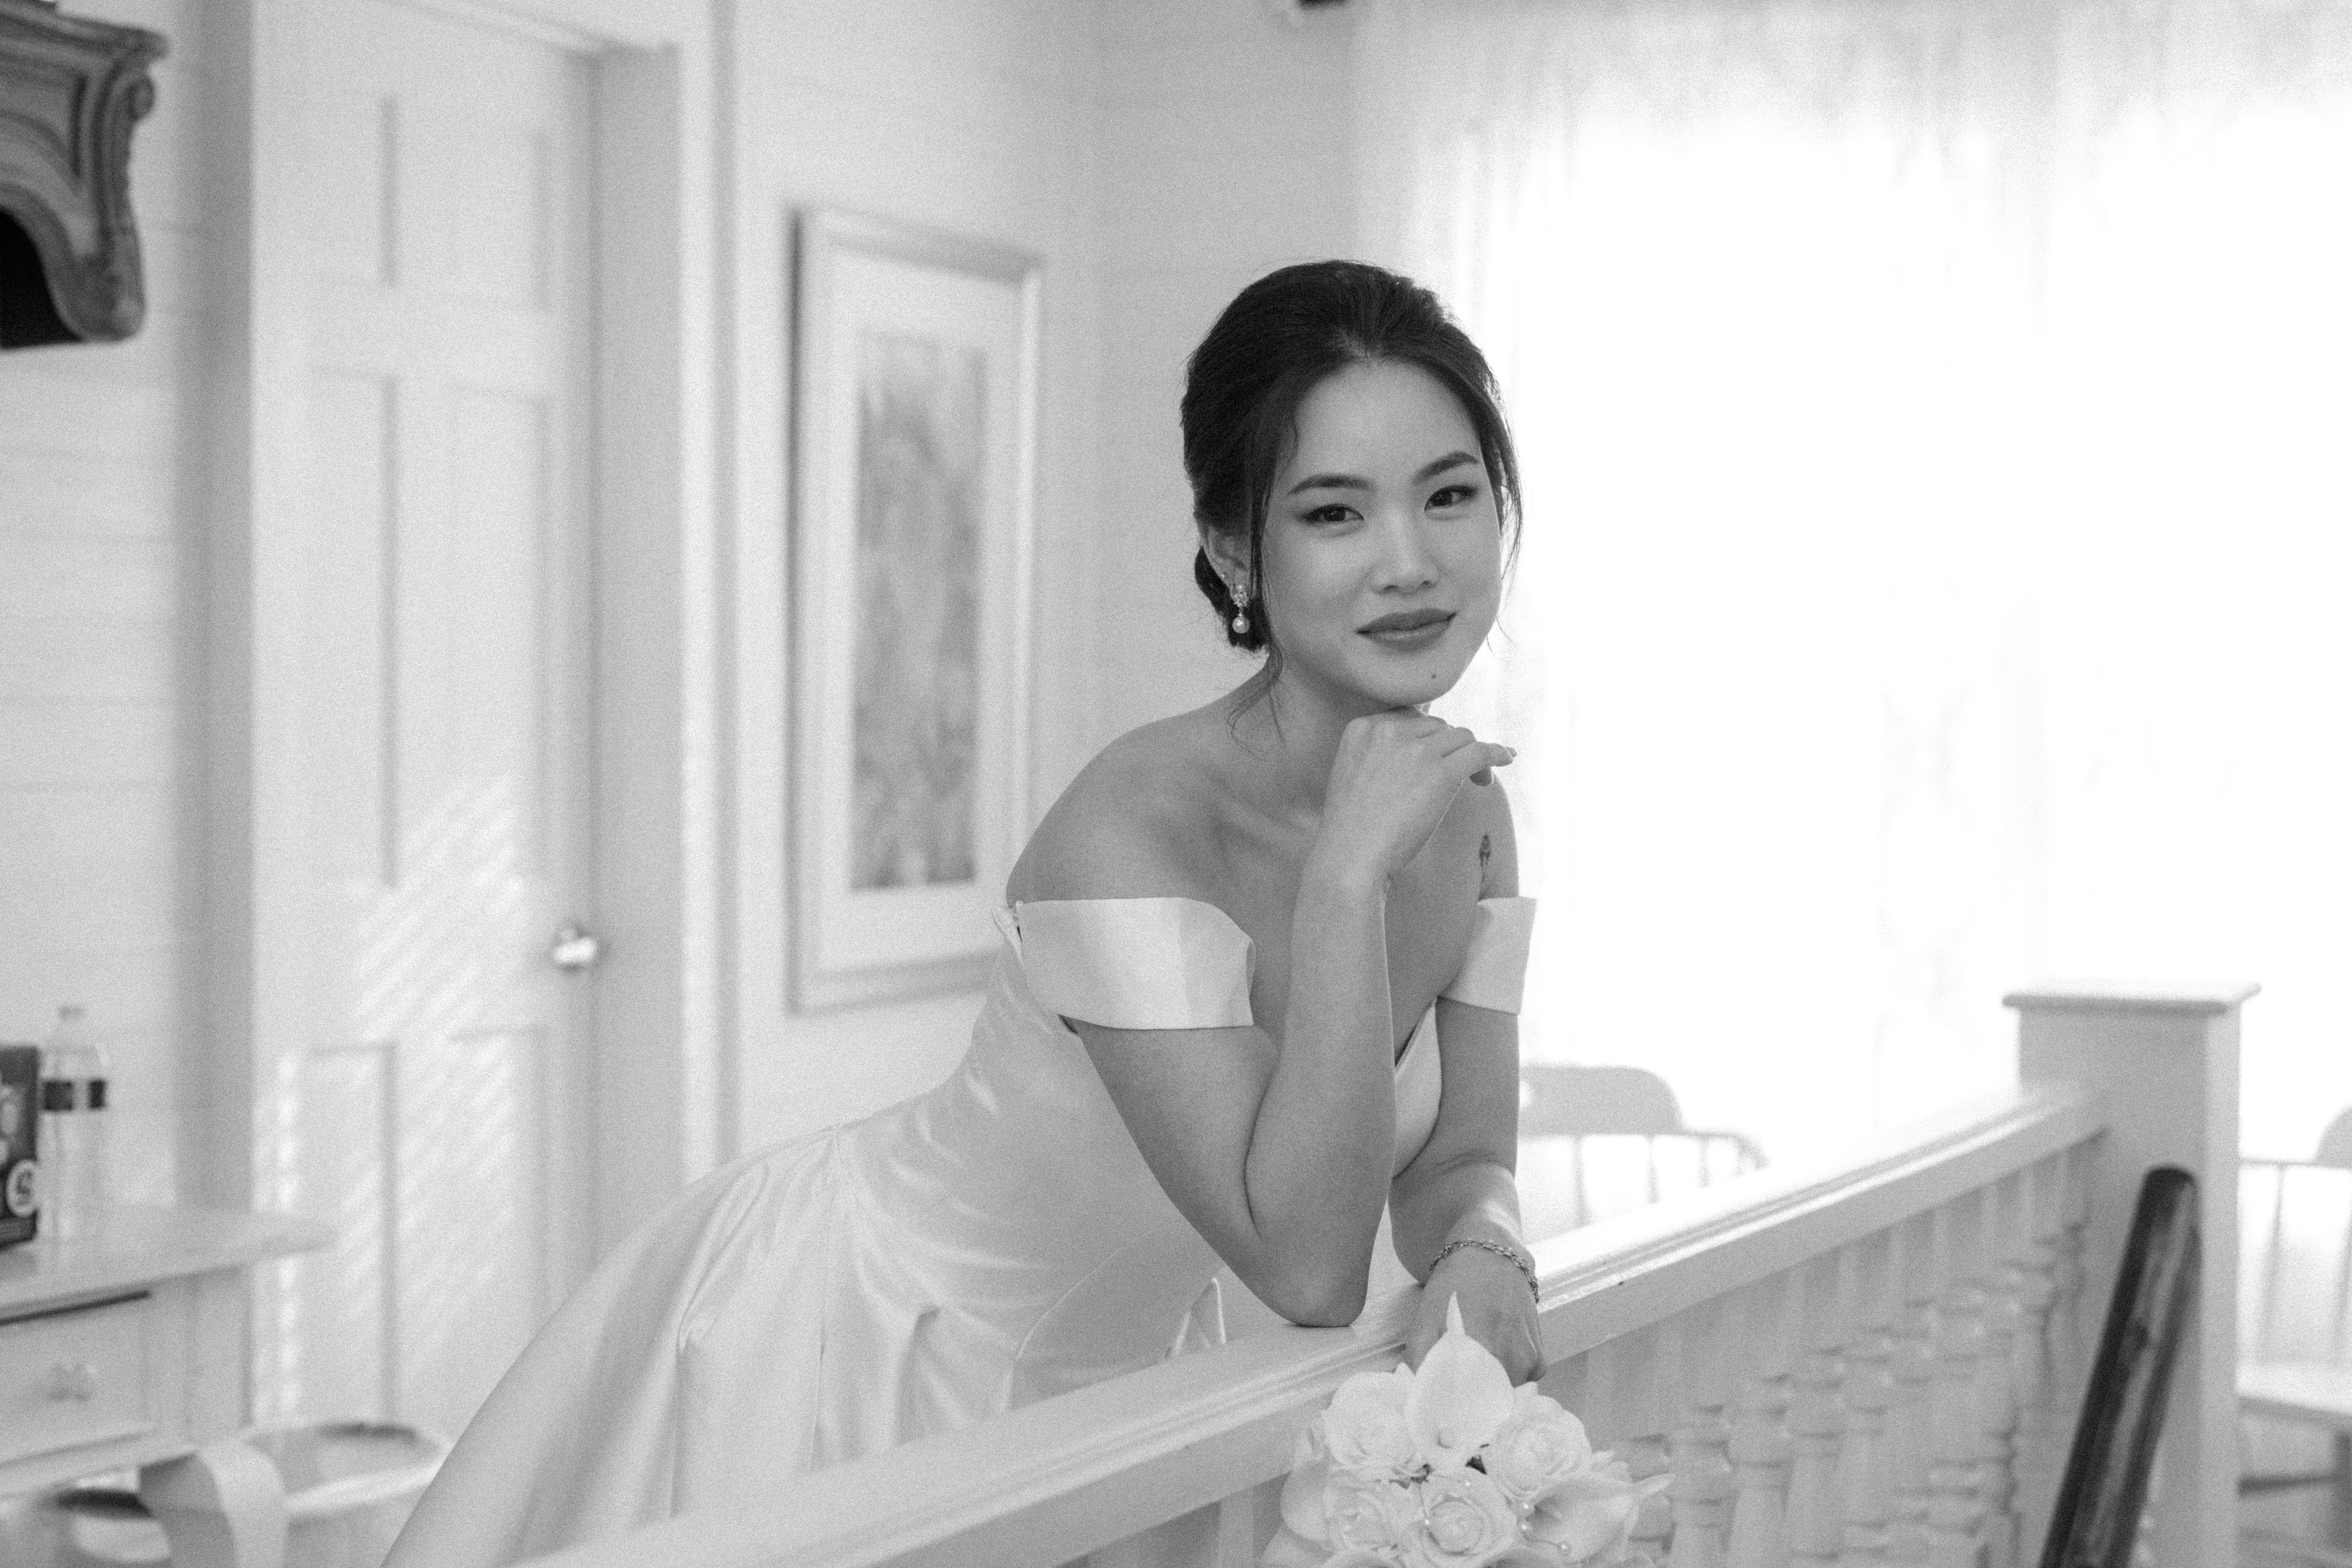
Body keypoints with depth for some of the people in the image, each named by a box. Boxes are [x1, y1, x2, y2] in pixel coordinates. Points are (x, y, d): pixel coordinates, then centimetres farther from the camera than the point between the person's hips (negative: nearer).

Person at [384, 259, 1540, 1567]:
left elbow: (1459, 1159, -3)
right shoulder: (1132, 829, -33)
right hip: (846, 1347, -6)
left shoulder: (1466, 808, -11)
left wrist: (1483, 1254, -26)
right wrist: (1348, 873, -40)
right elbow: (1306, 1267, -35)